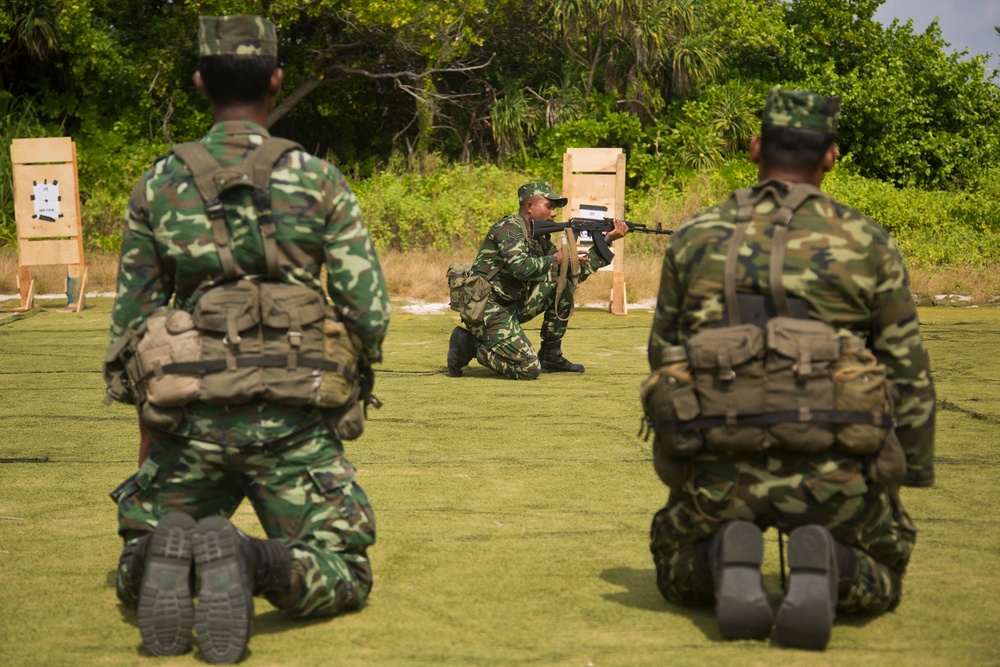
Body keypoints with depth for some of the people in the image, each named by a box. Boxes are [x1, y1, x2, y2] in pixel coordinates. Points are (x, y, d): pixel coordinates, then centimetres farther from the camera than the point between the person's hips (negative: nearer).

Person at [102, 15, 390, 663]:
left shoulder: (157, 186, 6)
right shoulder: (319, 180, 1)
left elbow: (131, 314, 9)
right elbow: (369, 308, -2)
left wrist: (145, 417, 20)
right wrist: (353, 387, 16)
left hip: (189, 418, 2)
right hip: (294, 421, -2)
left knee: (134, 577, 18)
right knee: (343, 575, 7)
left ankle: (166, 557, -19)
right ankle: (248, 562, -25)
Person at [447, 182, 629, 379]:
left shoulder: (539, 240, 14)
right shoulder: (510, 227, -11)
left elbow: (576, 272, 13)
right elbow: (521, 267, -27)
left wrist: (607, 240, 8)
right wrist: (557, 259, -14)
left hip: (512, 306, 9)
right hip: (487, 310, -9)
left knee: (563, 280, 3)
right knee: (528, 369, -19)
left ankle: (551, 356, 6)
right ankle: (469, 344, 0)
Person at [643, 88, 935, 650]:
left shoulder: (695, 238, 9)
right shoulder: (868, 243, 5)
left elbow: (663, 355, 17)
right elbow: (909, 372, 7)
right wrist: (912, 474, 18)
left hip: (718, 470, 1)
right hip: (831, 467, -1)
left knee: (679, 573, 27)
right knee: (877, 579, 24)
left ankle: (729, 563, -10)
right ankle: (822, 567, -12)